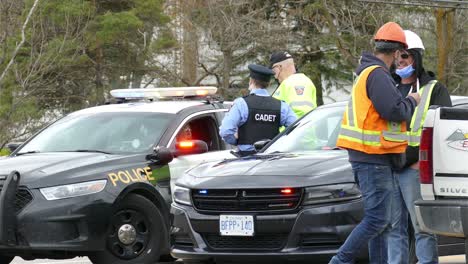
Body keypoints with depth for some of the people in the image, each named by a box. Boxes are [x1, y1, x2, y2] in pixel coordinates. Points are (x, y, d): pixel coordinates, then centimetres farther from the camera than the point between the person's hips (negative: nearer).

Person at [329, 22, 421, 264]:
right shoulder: (377, 75, -15)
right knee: (377, 219, -10)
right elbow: (395, 111, -23)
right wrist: (412, 101, -5)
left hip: (368, 158, 11)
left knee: (380, 220, 12)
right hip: (373, 159, -11)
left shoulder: (366, 73, 19)